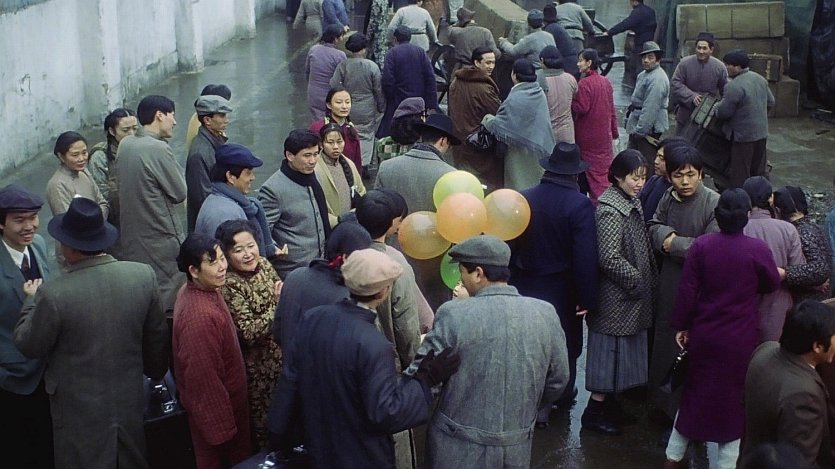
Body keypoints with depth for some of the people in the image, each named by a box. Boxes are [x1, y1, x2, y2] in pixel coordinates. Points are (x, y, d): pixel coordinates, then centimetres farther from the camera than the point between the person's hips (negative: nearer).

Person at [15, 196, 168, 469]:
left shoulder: (54, 293, -26)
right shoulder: (143, 275, -14)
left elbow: (29, 346, -10)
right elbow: (157, 337, -1)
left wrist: (31, 300, 6)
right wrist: (156, 373, 18)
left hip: (80, 409, -3)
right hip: (129, 398, 3)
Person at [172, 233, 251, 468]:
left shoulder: (204, 289, -4)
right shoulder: (199, 315, -34)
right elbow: (204, 378, -29)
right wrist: (221, 428, -21)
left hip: (224, 399, 9)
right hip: (214, 408, -9)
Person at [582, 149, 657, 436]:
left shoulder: (632, 202, 8)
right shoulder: (610, 210, -21)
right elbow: (610, 258, -24)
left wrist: (650, 281, 10)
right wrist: (638, 281, -16)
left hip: (632, 298, 9)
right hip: (616, 298, -9)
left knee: (623, 354, 17)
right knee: (610, 351, 0)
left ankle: (610, 405, 30)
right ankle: (594, 412, 12)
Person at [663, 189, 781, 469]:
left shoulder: (701, 245, -10)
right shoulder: (757, 250, -14)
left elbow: (687, 290, -6)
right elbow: (772, 285, 3)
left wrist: (680, 326, 5)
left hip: (703, 334, 3)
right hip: (740, 339, -2)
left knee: (694, 391, 18)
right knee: (734, 398, 11)